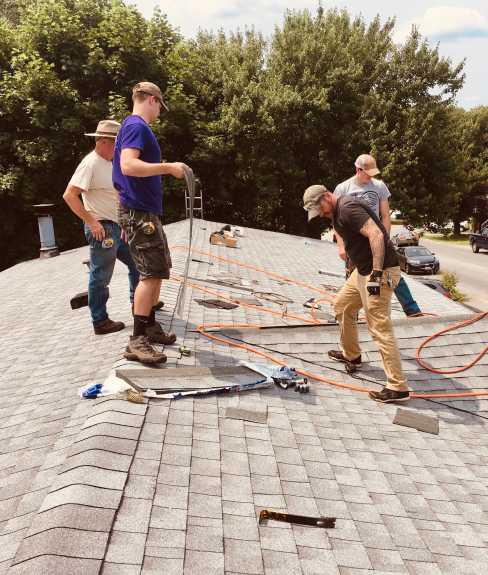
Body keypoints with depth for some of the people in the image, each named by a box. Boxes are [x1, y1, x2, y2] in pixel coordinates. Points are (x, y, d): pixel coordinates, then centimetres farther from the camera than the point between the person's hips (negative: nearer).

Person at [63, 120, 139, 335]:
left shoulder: (108, 163, 14)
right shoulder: (91, 163, -15)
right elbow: (69, 195, -22)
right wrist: (92, 222, -22)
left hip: (117, 228, 10)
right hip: (102, 229, -10)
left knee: (137, 262, 18)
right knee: (100, 277, -1)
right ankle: (100, 322, 9)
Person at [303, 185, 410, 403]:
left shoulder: (347, 208, -18)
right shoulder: (337, 213, 15)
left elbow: (376, 236, -27)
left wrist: (376, 275, -29)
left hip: (380, 271, -11)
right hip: (362, 270, 11)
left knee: (379, 327, -11)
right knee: (342, 306, 23)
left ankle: (398, 388, -8)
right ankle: (351, 355, 41)